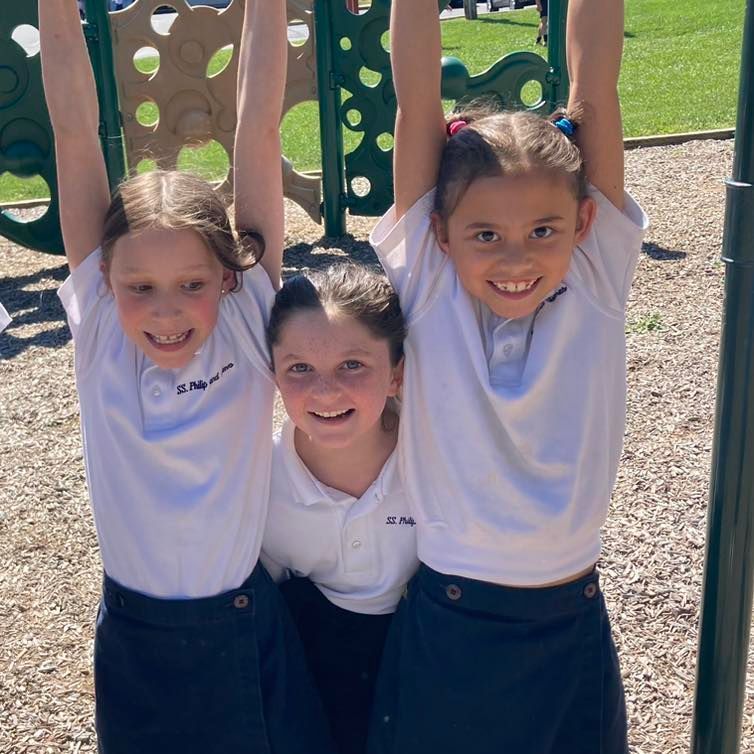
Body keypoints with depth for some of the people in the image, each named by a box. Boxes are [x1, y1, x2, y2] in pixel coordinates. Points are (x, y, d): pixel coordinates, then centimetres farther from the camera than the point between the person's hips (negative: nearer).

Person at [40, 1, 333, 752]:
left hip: (250, 630, 0)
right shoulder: (99, 330, -12)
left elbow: (259, 132, -19)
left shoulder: (247, 323, -14)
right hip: (137, 641, 1)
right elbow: (75, 135, -17)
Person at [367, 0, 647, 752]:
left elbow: (593, 89, -13)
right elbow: (417, 98, -15)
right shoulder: (425, 287, -11)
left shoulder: (595, 279, -8)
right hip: (444, 632, -1)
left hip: (572, 633, 2)